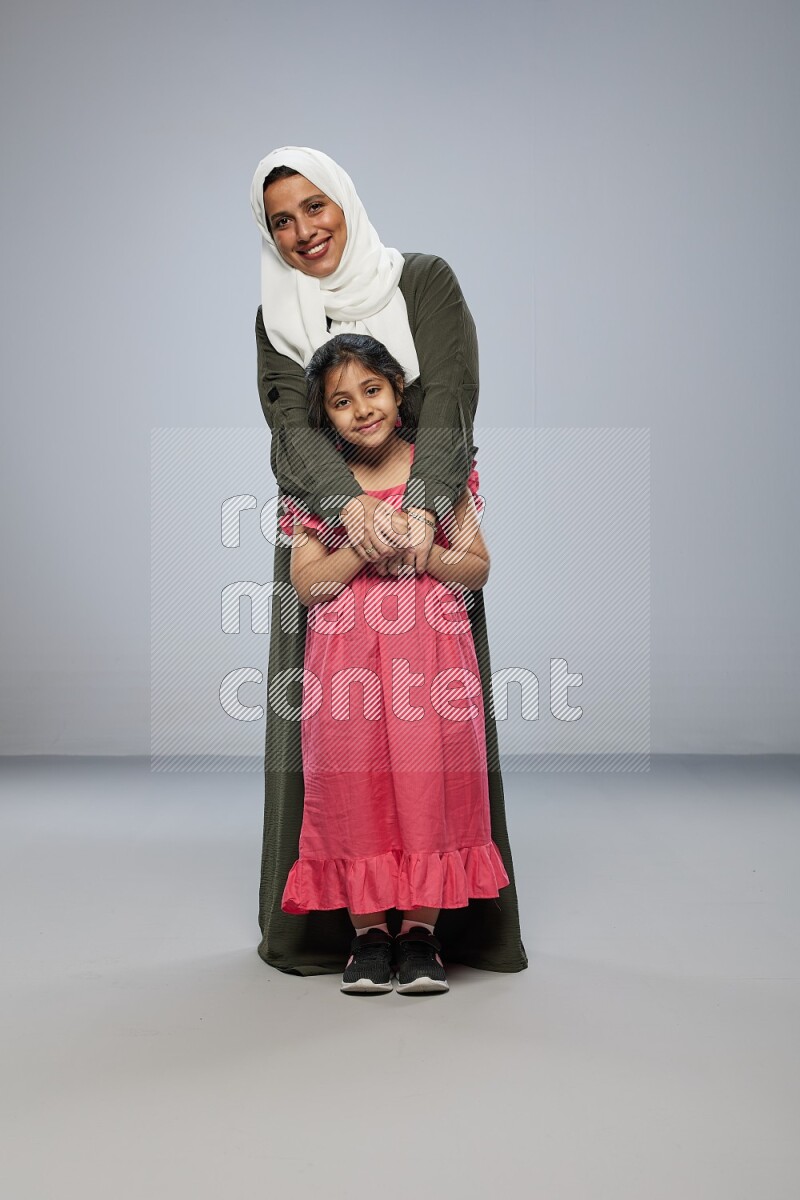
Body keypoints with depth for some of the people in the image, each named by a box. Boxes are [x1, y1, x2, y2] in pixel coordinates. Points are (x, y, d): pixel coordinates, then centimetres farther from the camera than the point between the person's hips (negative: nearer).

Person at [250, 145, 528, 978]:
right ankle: (323, 924, 10)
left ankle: (444, 915, 10)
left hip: (427, 524, -1)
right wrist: (349, 503, -27)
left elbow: (450, 399, -9)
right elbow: (291, 420, -6)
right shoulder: (277, 317, 10)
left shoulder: (425, 281, 4)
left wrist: (421, 505, -27)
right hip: (324, 531, 2)